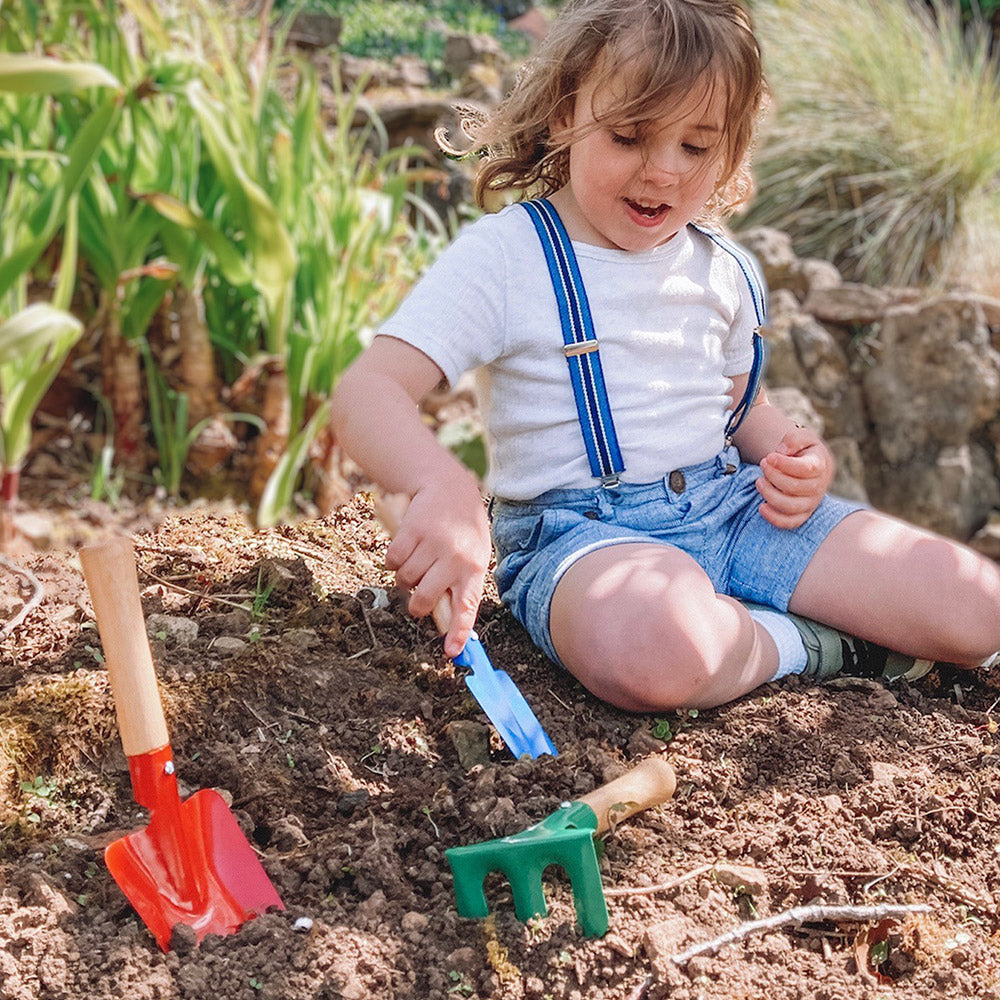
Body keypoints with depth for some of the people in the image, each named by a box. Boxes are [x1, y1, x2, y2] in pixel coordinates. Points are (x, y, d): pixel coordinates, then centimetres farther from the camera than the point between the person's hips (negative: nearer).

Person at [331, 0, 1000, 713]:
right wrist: (441, 485, -41)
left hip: (732, 503, 5)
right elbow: (368, 393, -19)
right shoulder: (505, 258, -9)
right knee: (651, 646, -43)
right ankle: (814, 642, -11)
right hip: (581, 530, -5)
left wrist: (798, 458, 1)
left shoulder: (722, 269, 11)